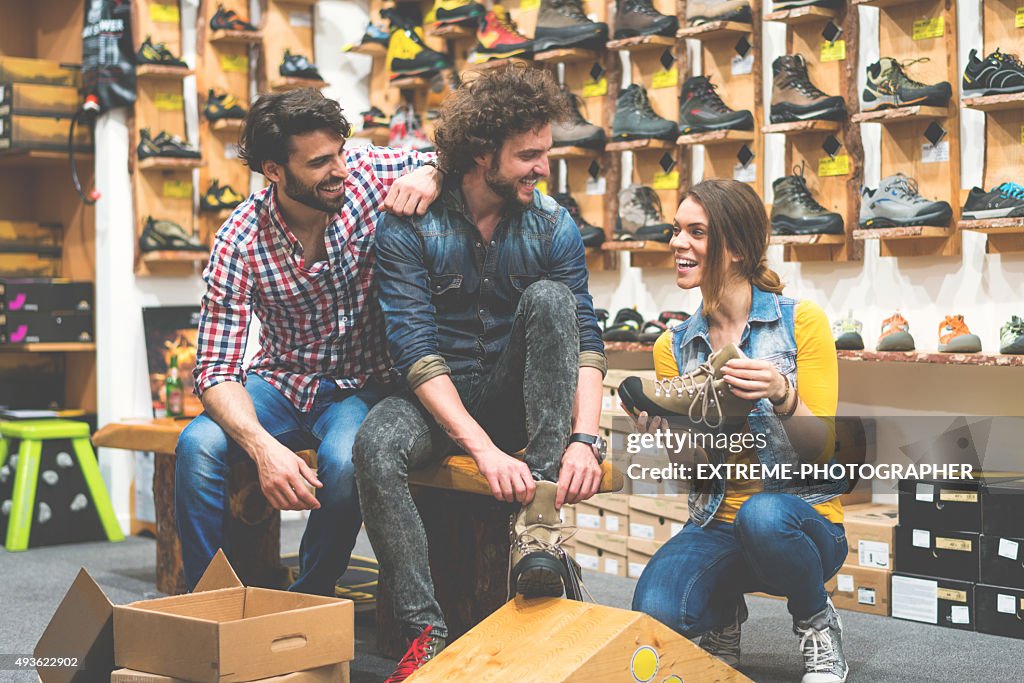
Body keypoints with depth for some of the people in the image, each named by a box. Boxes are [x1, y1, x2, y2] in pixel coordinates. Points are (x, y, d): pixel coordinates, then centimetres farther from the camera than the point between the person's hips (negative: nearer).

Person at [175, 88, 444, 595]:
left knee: (345, 461, -33)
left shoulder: (367, 173, -14)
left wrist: (430, 174, -30)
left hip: (360, 386, 0)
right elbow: (216, 369, -20)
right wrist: (263, 447, -39)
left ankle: (307, 603, -8)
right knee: (199, 445, -28)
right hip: (280, 381, 1)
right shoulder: (240, 242, -17)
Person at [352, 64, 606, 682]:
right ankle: (425, 631, -29)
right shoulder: (410, 226, -11)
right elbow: (416, 351, -20)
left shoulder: (553, 227, -3)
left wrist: (584, 439, -28)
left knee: (550, 299, -26)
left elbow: (586, 341, -8)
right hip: (439, 399, -2)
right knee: (376, 445, -34)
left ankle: (539, 520, -33)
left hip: (518, 397, 2)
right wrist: (484, 449, -33)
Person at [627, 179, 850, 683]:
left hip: (805, 517, -2)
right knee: (655, 612, -29)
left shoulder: (801, 321, -4)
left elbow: (821, 449, -7)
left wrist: (783, 396, -27)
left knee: (762, 514, -40)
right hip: (716, 525, 3)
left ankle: (817, 622, -7)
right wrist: (665, 432, -17)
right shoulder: (673, 346, 8)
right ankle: (723, 613, 9)